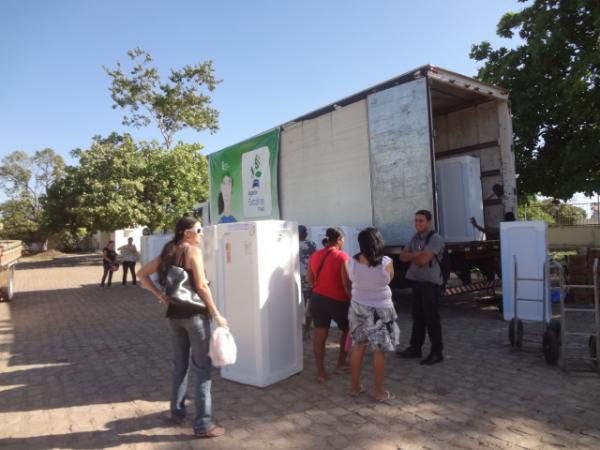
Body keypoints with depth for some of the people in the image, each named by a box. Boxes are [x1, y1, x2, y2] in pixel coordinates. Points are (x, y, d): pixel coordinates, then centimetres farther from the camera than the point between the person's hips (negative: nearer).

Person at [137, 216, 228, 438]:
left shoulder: (168, 252, 9)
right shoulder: (193, 250, -13)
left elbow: (142, 274, 11)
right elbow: (201, 286, -18)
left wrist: (159, 295, 6)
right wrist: (216, 314, -13)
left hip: (174, 314, 7)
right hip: (195, 314, -7)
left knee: (179, 364, 21)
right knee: (202, 368, 0)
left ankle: (177, 412, 34)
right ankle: (203, 424, 5)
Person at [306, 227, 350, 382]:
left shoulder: (315, 256, 5)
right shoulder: (342, 256, -14)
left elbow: (309, 278, 12)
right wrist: (351, 298, -2)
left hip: (317, 298, 5)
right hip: (337, 300, -5)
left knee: (320, 335, 8)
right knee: (347, 330, 20)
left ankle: (320, 371, 12)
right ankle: (341, 363, 26)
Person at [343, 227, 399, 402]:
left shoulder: (351, 262, -10)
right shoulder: (386, 262, -17)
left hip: (358, 308, 3)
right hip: (380, 310, -3)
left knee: (357, 347, 15)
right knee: (379, 350, 7)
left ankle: (355, 386, 26)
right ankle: (379, 391, 17)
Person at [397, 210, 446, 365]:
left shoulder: (435, 238, -12)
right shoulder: (415, 238, 13)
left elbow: (423, 260, -21)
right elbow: (402, 256, 6)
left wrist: (412, 257, -1)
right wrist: (417, 255, -12)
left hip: (431, 283, -7)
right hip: (416, 282, 8)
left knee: (431, 318, -2)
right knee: (417, 316, 13)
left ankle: (437, 353, 8)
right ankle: (415, 348, 23)